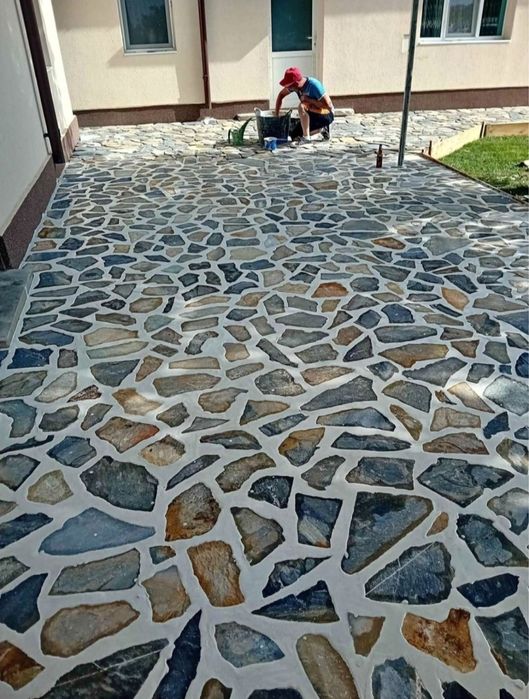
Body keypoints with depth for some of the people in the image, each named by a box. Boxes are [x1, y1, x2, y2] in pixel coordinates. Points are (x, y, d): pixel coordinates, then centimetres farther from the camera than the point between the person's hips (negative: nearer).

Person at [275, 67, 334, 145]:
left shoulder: (313, 85, -28)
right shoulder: (295, 84, -8)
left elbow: (328, 105, -29)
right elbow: (281, 95, 7)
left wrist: (308, 100, -26)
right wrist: (276, 115, 2)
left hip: (327, 115, -8)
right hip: (313, 114, 8)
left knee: (302, 106, -32)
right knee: (295, 136, 2)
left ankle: (306, 137, -22)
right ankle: (322, 129, 15)